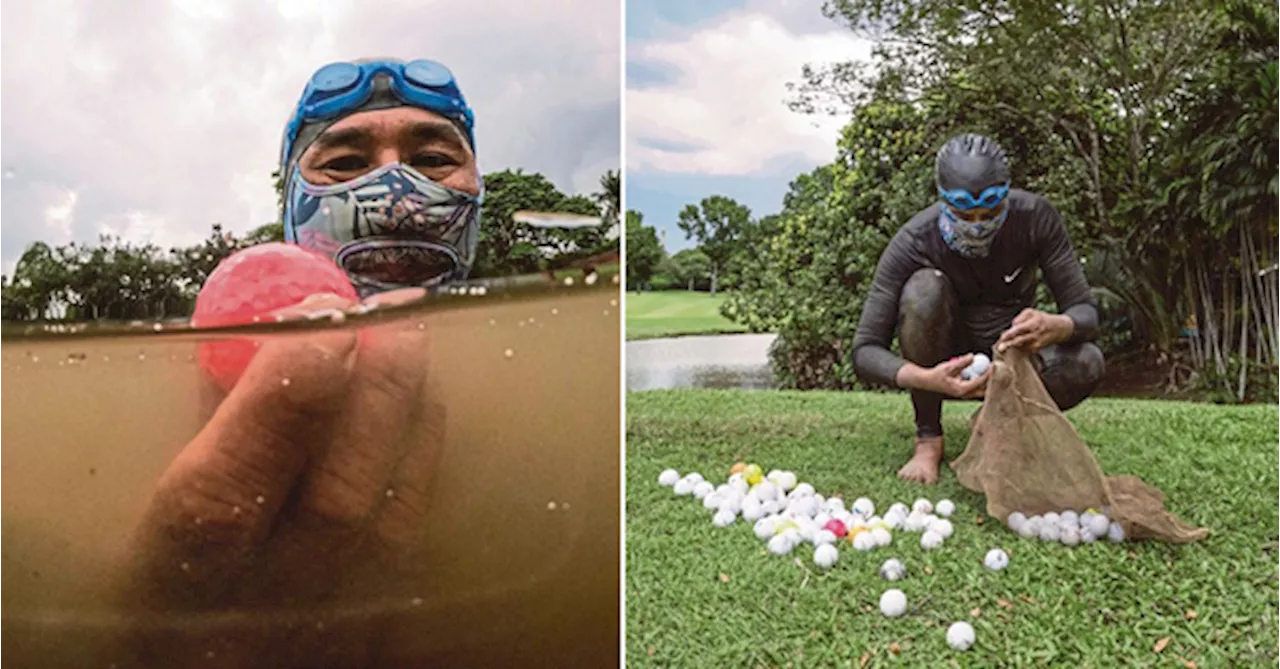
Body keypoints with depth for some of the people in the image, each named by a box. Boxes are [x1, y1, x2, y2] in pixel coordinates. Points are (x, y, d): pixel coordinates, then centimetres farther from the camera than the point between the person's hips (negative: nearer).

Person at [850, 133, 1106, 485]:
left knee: (1087, 363, -29)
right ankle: (928, 438, -17)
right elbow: (865, 351, -27)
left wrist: (1056, 326, -43)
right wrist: (927, 379, -47)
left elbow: (1086, 312, -17)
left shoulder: (1035, 216, -20)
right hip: (948, 362, -2)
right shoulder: (913, 242, -26)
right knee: (925, 288, -32)